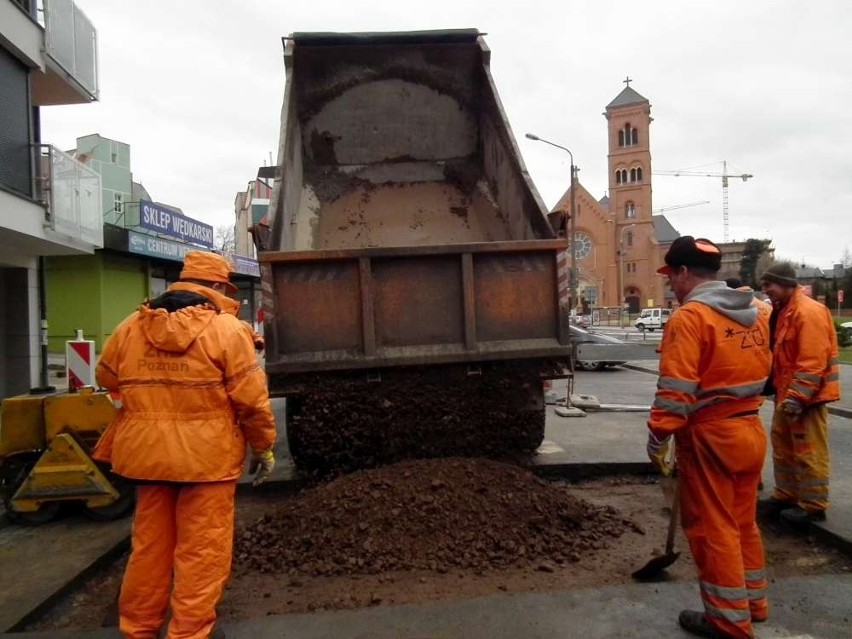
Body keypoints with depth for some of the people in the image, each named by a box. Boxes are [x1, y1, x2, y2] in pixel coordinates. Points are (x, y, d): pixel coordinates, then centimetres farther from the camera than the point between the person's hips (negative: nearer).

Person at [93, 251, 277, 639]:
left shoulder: (131, 327, 5)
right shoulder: (226, 329, -10)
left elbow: (107, 378, 18)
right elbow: (251, 398, -11)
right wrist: (263, 447, 0)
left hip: (147, 451, 6)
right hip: (206, 454, -5)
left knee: (149, 544, 19)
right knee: (201, 550, 6)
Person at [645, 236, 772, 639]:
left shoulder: (690, 316, -17)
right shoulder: (757, 312, 9)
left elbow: (676, 388, -21)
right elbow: (762, 371, 14)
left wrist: (658, 437, -14)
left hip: (710, 436, -8)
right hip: (750, 430, 8)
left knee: (712, 527, 6)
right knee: (743, 522, 21)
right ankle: (753, 602, 35)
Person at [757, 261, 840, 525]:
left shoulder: (808, 311, -19)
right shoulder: (783, 311, 12)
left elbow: (813, 362, -24)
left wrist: (797, 397, -25)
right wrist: (783, 392, 18)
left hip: (805, 396, -10)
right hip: (787, 393, 10)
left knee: (808, 451, -1)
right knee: (783, 446, 17)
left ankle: (812, 505, 10)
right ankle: (785, 495, 29)